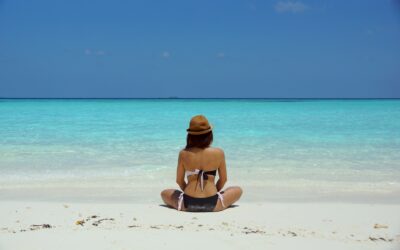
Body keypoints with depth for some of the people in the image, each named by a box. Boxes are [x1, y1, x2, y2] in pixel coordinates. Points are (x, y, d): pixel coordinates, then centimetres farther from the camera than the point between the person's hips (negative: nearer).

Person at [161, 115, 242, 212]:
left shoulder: (183, 153, -3)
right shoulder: (218, 153, -5)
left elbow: (179, 180, 5)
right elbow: (223, 179, 6)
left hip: (188, 204, 0)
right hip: (213, 204, 0)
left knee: (165, 193, 29)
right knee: (238, 190, 26)